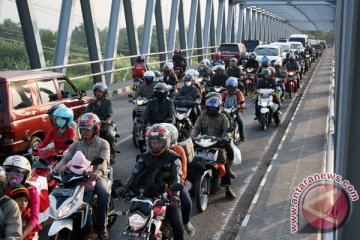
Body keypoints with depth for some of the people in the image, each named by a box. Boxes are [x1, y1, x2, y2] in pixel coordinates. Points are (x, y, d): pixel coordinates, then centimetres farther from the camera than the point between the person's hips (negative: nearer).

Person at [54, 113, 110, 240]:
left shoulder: (103, 144, 1)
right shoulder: (76, 144, 14)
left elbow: (104, 161, -17)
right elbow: (66, 158, 1)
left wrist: (98, 172, -40)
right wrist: (55, 170, -18)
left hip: (97, 176, -3)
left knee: (104, 194, -33)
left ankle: (101, 227, -16)